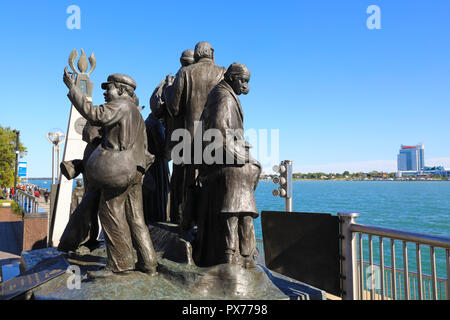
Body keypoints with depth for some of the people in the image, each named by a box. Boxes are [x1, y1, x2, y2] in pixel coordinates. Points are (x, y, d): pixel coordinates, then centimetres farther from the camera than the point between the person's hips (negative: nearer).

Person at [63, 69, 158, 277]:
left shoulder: (122, 105, -2)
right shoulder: (136, 114, 27)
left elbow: (94, 115, -17)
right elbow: (143, 148, 25)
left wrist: (72, 88, -10)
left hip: (119, 170, -10)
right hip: (135, 171, 10)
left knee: (110, 212, -6)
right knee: (135, 217, 9)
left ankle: (121, 262, -3)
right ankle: (147, 262, 11)